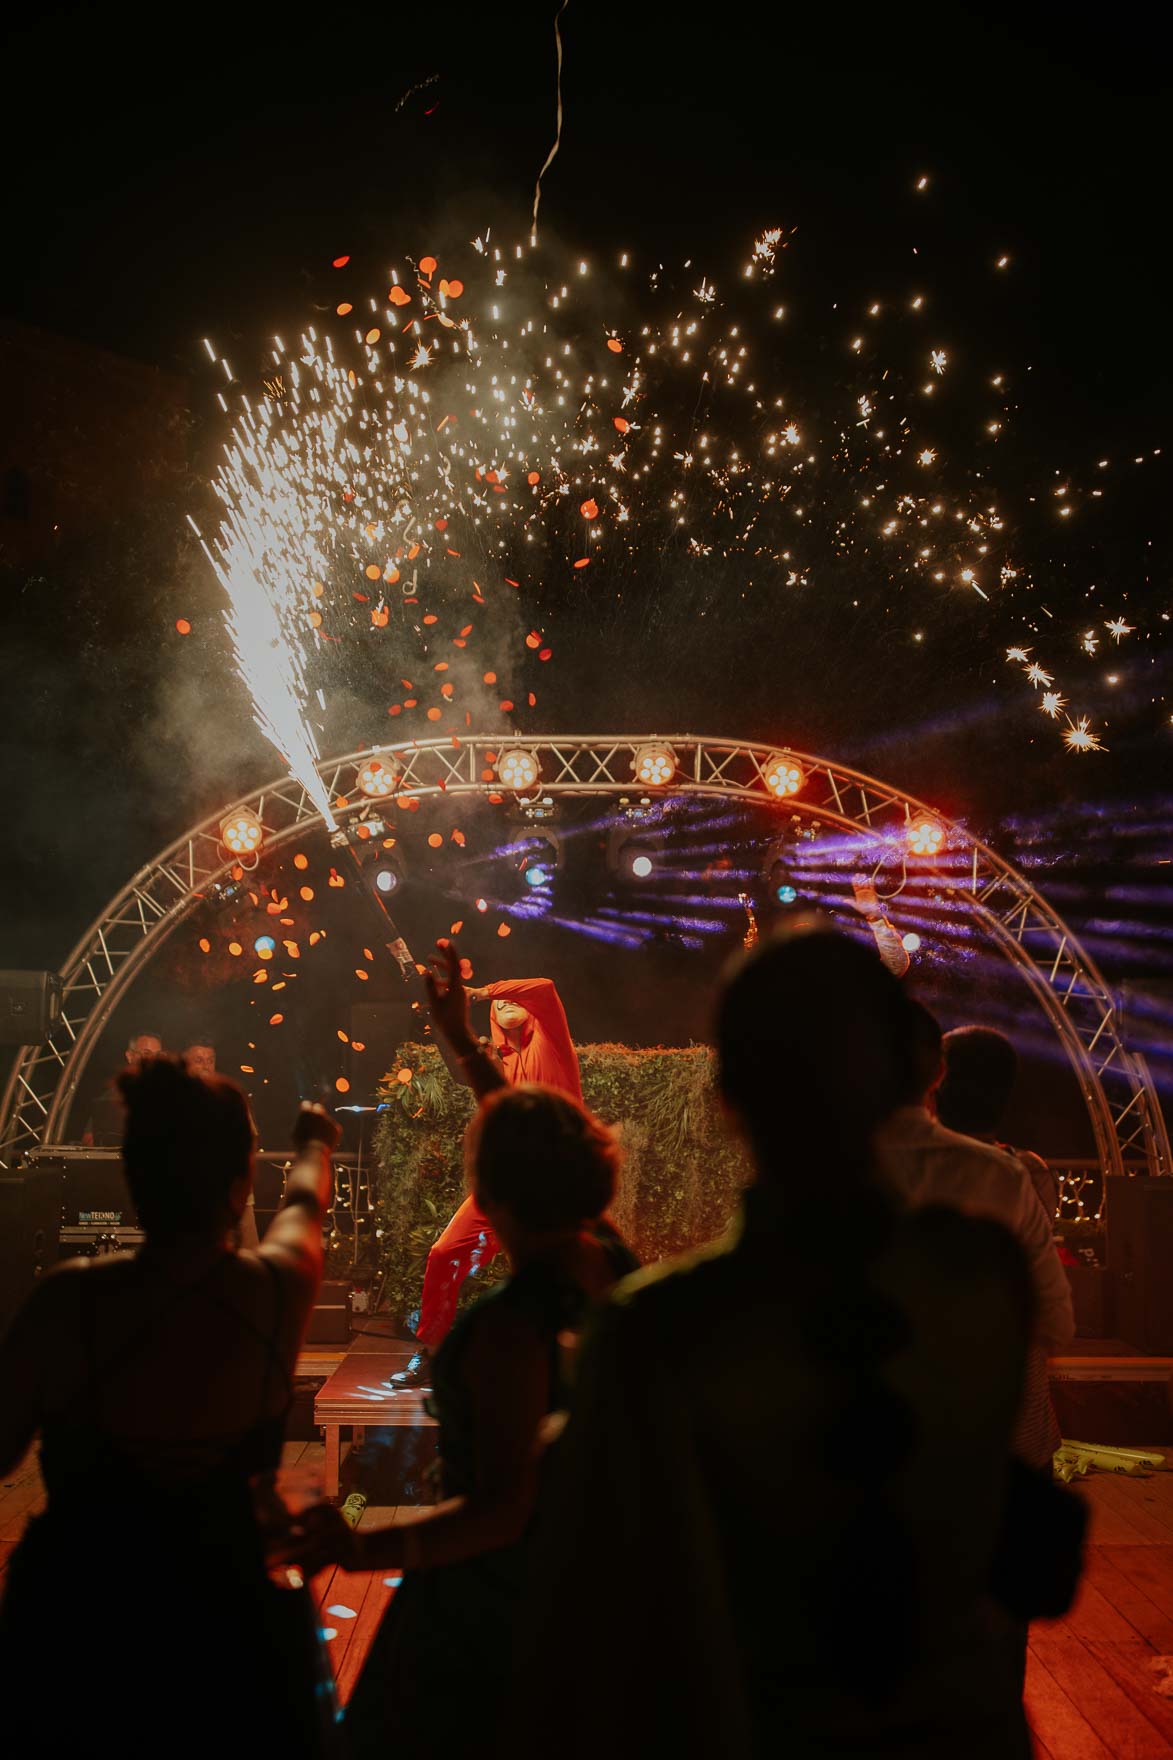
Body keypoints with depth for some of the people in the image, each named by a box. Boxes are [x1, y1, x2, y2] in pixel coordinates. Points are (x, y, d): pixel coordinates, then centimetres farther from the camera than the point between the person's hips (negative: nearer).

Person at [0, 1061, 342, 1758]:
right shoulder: (278, 1290, -15)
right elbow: (305, 1205, 9)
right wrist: (315, 1142, 30)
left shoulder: (69, 1298, -21)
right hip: (217, 1608, 1)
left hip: (66, 1614, 0)